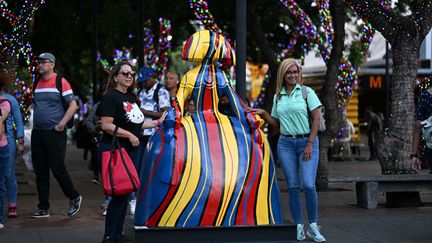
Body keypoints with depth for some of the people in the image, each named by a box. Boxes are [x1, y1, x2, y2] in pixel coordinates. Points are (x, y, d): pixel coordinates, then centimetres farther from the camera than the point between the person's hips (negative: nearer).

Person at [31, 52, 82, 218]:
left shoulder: (61, 82, -6)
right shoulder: (37, 84, 12)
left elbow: (73, 105, -9)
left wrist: (61, 124, -15)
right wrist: (35, 124, 13)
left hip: (55, 134, -6)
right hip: (37, 133, 6)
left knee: (58, 169, -5)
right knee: (40, 172, 6)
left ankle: (74, 198, 17)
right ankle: (43, 208, 11)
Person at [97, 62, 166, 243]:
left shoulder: (131, 97, 15)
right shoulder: (111, 97, -11)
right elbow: (106, 125, -20)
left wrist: (157, 122, 16)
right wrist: (129, 135, -18)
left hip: (131, 151, 9)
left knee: (125, 194, 11)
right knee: (119, 193, -10)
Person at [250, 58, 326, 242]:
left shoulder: (307, 92, 0)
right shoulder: (278, 96, 11)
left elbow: (316, 119, -4)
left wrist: (310, 144, -11)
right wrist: (263, 114, 2)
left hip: (306, 141, -3)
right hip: (286, 143, 3)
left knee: (308, 185, -13)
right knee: (293, 186, 1)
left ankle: (313, 226, 0)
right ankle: (298, 228, 6)